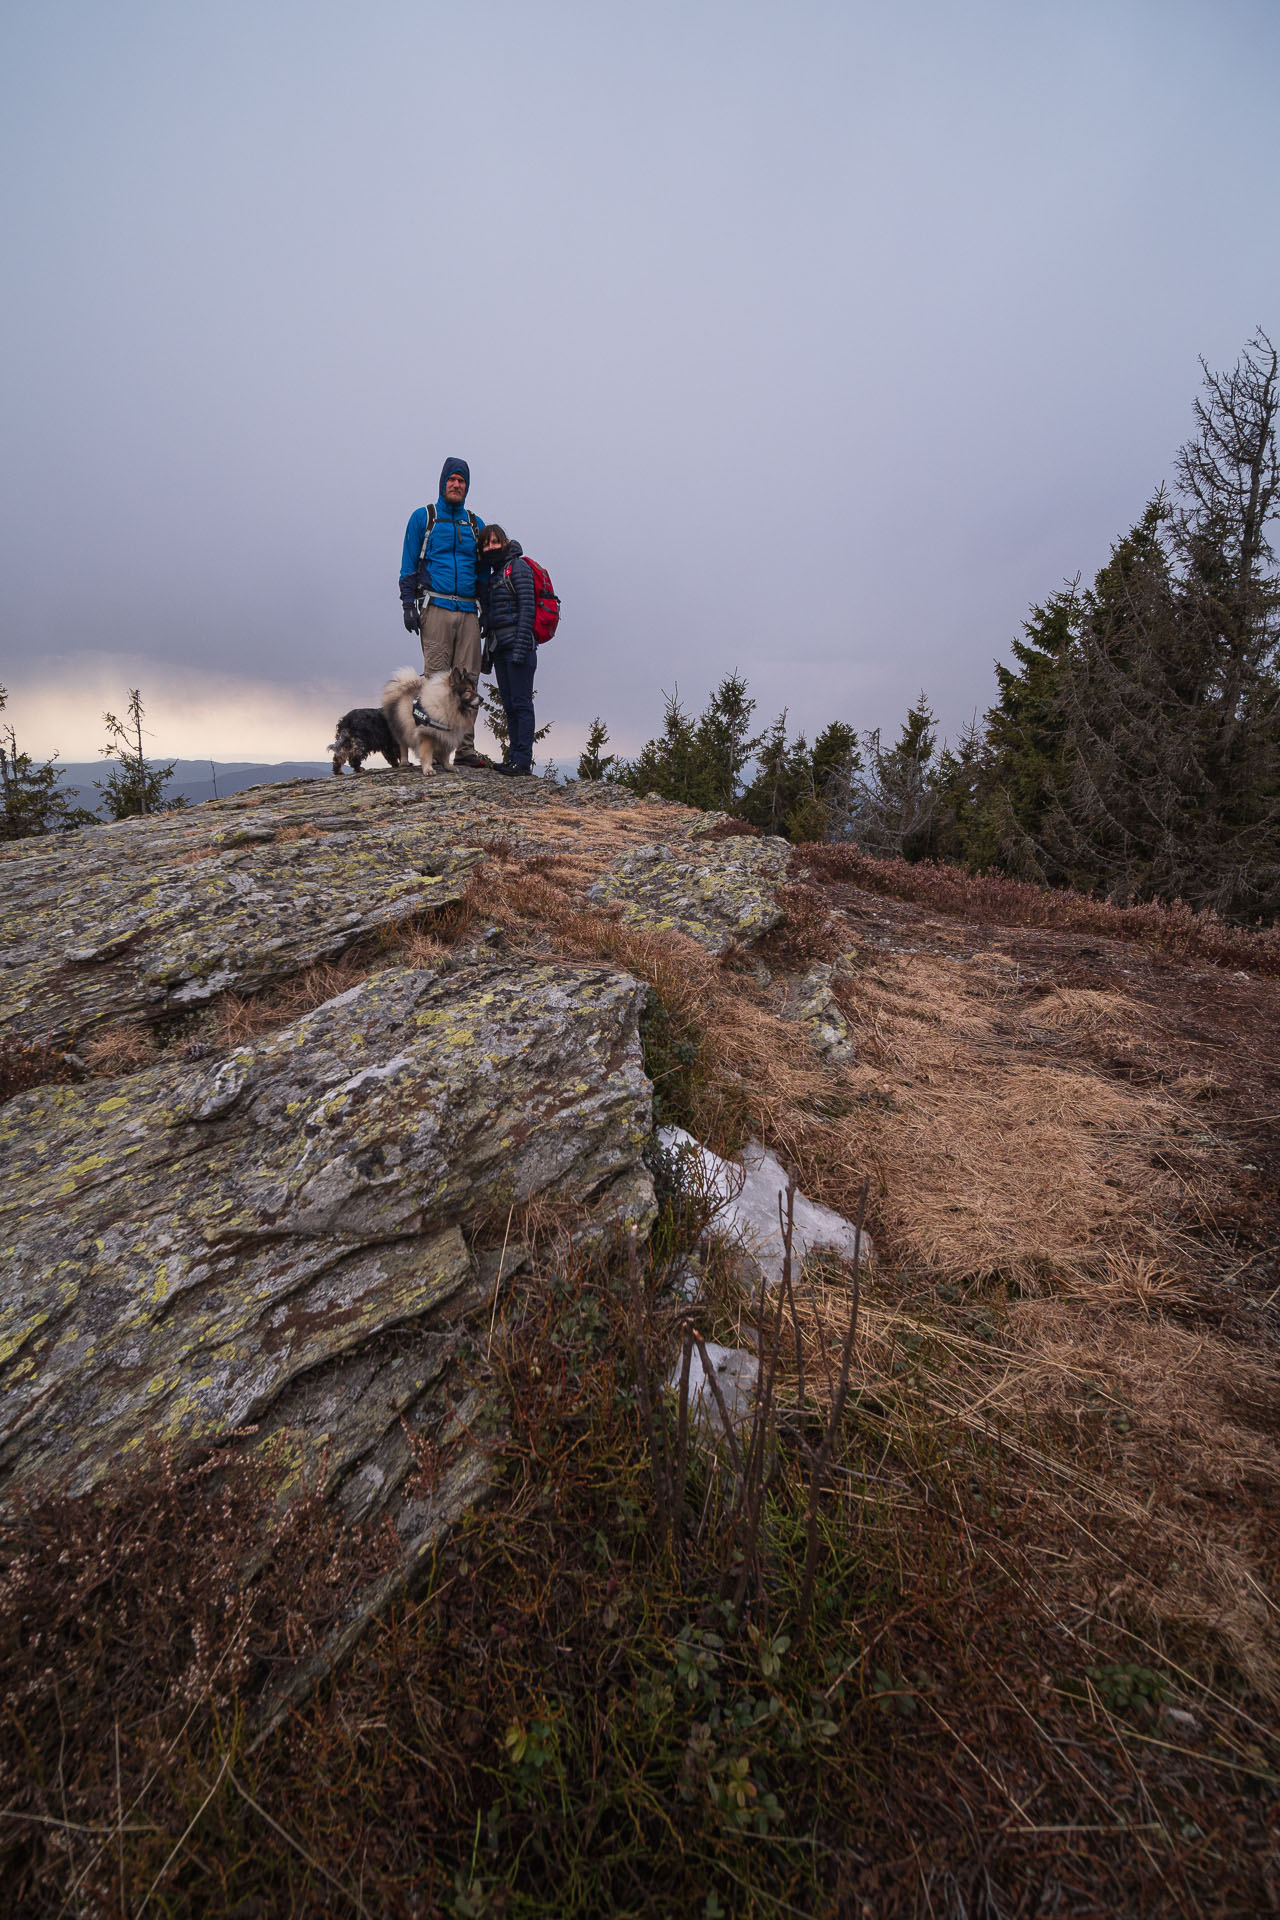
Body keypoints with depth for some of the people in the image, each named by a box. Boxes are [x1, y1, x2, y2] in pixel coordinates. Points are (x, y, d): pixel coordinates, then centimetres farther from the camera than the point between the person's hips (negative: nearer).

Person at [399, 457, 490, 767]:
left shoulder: (475, 524, 21)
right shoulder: (423, 518, 11)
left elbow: (482, 570, 22)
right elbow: (408, 565, 7)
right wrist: (408, 604, -5)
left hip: (469, 611, 3)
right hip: (436, 608, -3)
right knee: (436, 677, -10)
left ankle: (465, 749, -3)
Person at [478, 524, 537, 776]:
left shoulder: (517, 567, -3)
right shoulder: (492, 575, 20)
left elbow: (527, 608, -13)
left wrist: (520, 648, -20)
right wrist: (489, 653, 15)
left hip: (518, 644, -8)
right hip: (499, 648, 8)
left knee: (521, 703, -9)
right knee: (509, 705, 7)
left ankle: (523, 760, -10)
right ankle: (513, 756, 10)